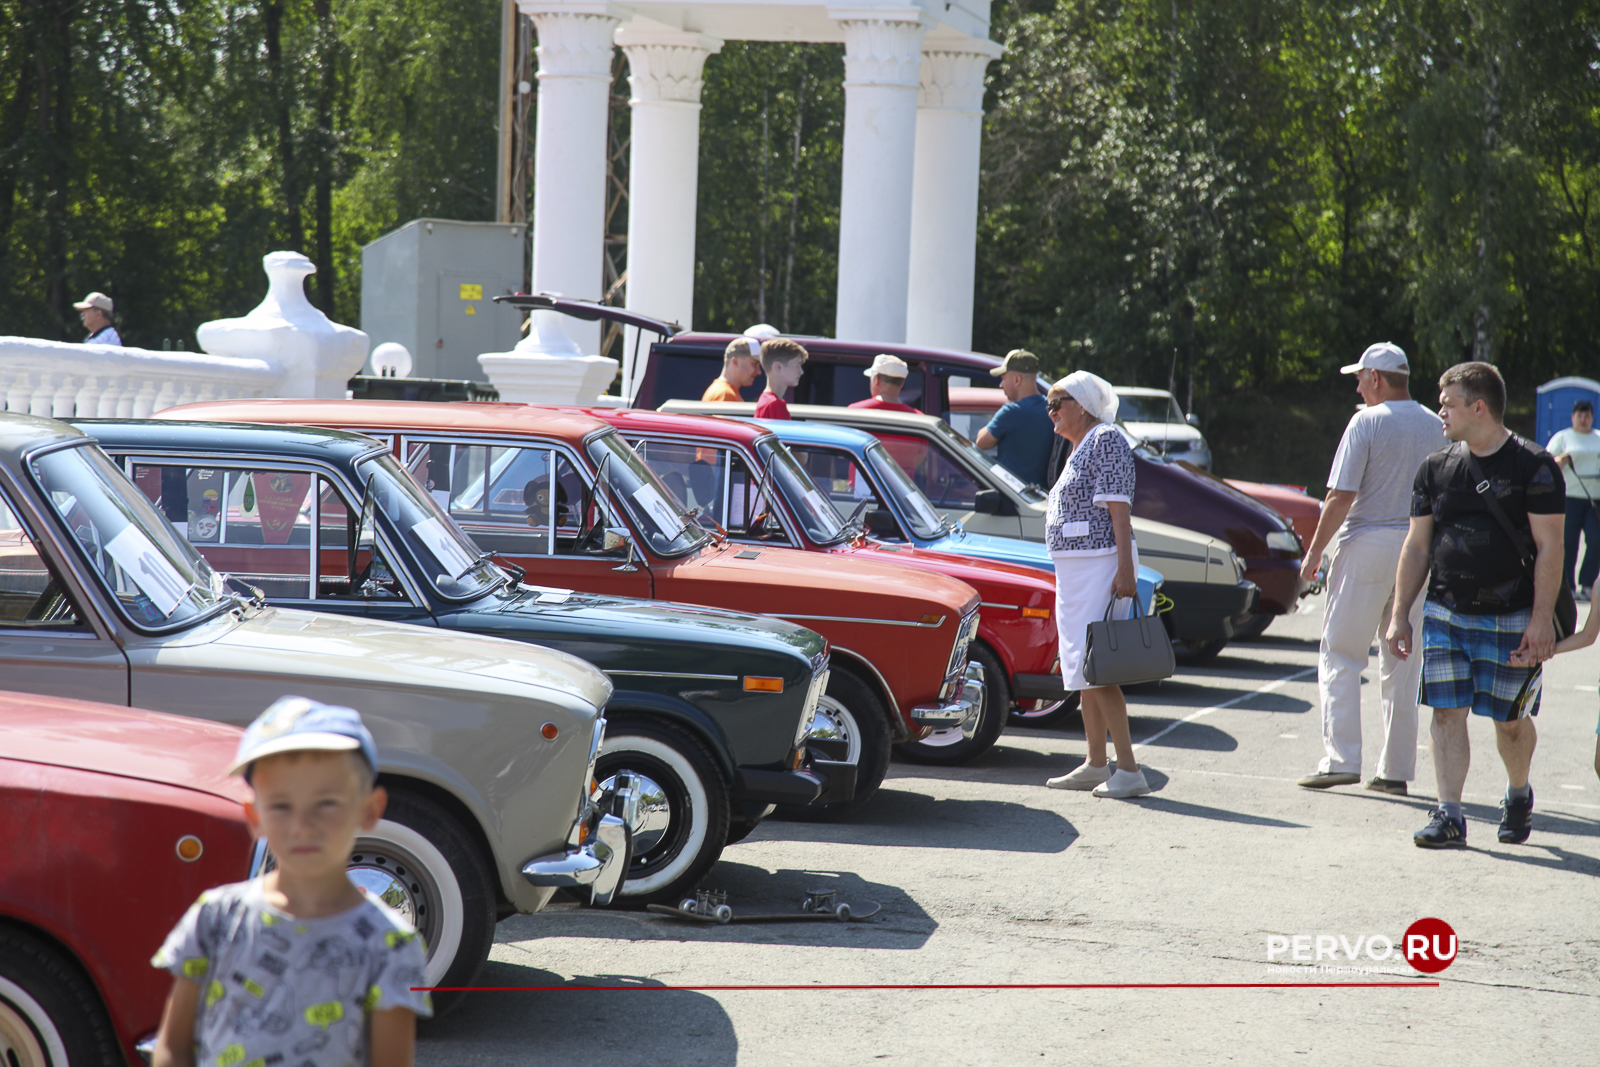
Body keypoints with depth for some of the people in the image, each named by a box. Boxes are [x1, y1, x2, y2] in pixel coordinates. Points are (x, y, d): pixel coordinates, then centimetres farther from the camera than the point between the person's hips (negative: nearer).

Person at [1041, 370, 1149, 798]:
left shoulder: (1106, 439, -11)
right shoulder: (1079, 448, 18)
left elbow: (1118, 507, -19)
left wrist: (1125, 569, -25)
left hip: (1101, 566, -10)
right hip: (1074, 569, 10)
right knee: (1082, 670, 12)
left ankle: (1130, 771, -14)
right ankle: (1095, 766, 19)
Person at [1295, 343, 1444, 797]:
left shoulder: (1367, 422, -9)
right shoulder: (1436, 427, 9)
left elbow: (1341, 496, -13)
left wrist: (1314, 551, -7)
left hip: (1368, 543, -6)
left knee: (1340, 656, 0)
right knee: (1402, 664, 10)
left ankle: (1341, 759, -9)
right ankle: (1396, 770, 10)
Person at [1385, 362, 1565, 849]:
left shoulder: (1534, 466, -6)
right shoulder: (1436, 467, 8)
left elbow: (1549, 547, -8)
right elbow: (1416, 546, 11)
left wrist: (1541, 619, -15)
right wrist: (1400, 616, 6)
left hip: (1510, 618, -4)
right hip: (1445, 614, 4)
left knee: (1510, 720, 5)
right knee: (1447, 712, -4)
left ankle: (1518, 794, 32)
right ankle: (1448, 816, 0)